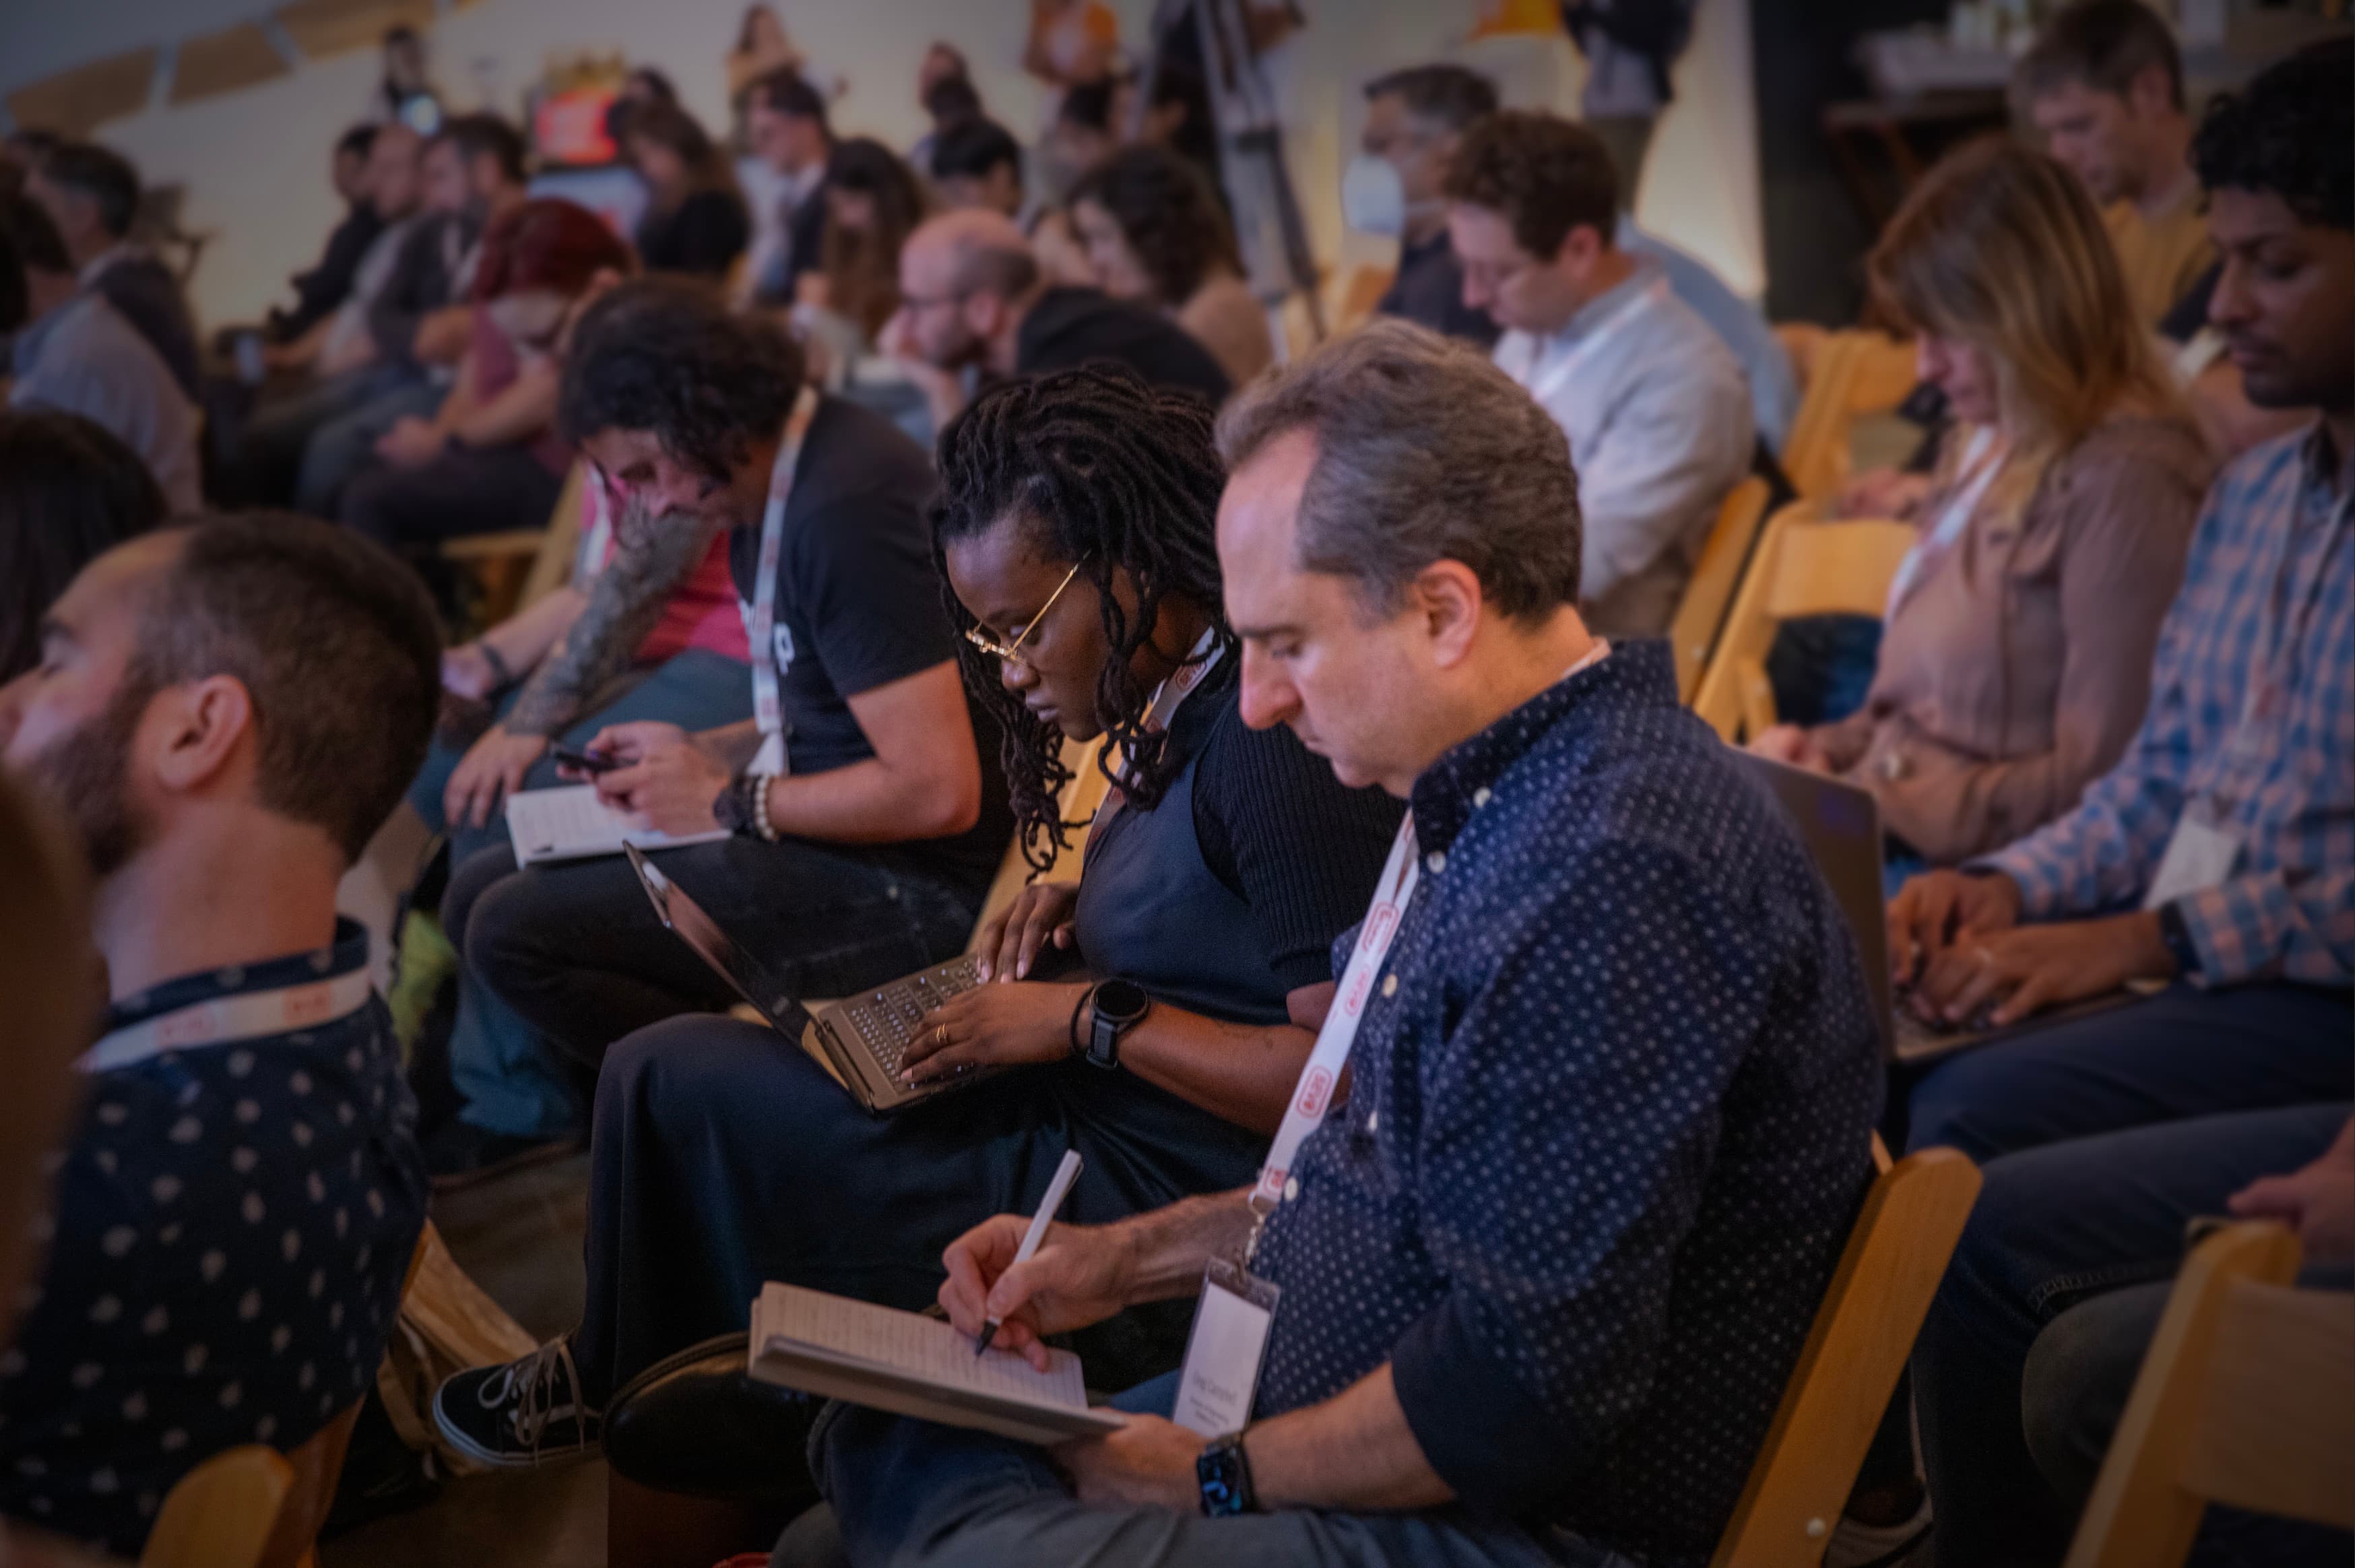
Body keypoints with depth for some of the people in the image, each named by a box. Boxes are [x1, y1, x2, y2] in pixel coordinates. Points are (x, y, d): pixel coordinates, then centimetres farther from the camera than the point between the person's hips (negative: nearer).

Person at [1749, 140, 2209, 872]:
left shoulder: (2122, 480, -13)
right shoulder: (1996, 446, 16)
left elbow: (2096, 779, -17)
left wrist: (1887, 802, -16)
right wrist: (1819, 753, 4)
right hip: (1886, 818, 9)